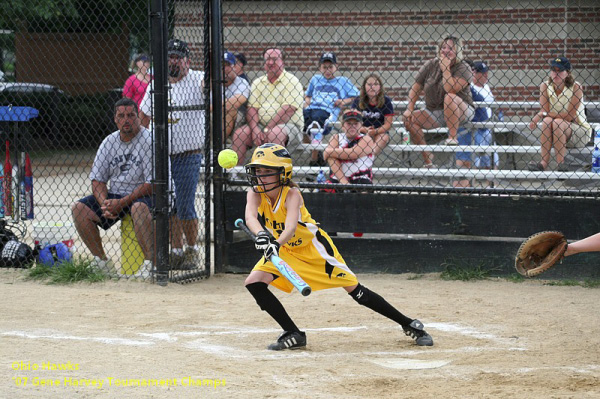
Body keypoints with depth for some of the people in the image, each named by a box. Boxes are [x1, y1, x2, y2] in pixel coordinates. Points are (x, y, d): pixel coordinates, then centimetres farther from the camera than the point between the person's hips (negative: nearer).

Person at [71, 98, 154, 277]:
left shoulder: (148, 141, -11)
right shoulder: (109, 142, 8)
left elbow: (151, 184, -17)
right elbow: (97, 179, 8)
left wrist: (121, 203, -23)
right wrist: (105, 204, -13)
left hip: (142, 195, -6)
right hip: (113, 195, 6)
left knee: (139, 207, -40)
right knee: (78, 208, -12)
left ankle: (150, 262, -34)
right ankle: (101, 261, -4)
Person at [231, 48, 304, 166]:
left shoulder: (291, 82, -3)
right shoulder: (257, 83, 15)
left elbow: (287, 111, -13)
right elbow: (252, 109, 6)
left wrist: (267, 130, -17)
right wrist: (255, 130, -13)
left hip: (288, 125, -5)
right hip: (260, 125, 5)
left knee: (274, 134, -37)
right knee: (239, 133, -19)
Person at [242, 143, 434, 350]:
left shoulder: (292, 194, -28)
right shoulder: (255, 194, -17)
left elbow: (291, 227, -45)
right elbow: (250, 217, -38)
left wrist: (277, 243, -66)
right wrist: (261, 234, -60)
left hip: (314, 248, -5)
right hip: (284, 251, 5)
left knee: (355, 290, -5)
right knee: (254, 282, -14)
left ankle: (409, 325, 8)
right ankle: (293, 335, -2)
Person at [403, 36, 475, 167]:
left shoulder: (463, 69, -11)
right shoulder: (431, 65, 2)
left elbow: (451, 90, -27)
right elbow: (415, 88, 5)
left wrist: (445, 68, -23)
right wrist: (409, 108, -7)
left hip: (461, 112, -5)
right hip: (435, 113, 5)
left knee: (450, 97, -36)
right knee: (409, 119, -14)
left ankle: (452, 137, -30)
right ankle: (427, 159, -9)